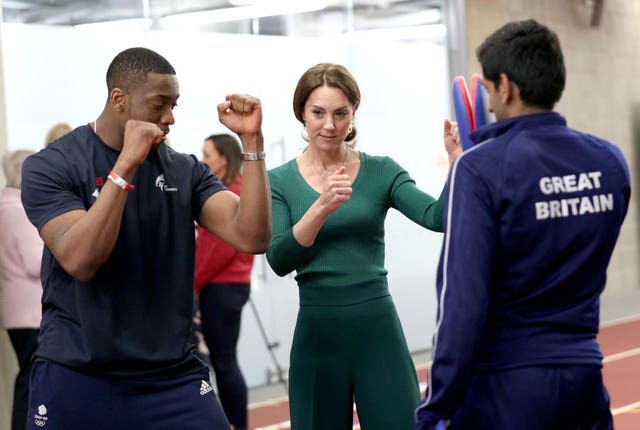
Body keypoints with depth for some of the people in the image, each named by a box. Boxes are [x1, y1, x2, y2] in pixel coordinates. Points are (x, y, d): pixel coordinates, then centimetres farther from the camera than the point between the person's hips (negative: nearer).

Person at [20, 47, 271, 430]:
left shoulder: (186, 171, 4)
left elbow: (252, 238, -7)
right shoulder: (51, 166, -5)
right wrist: (127, 164, -22)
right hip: (76, 380, -2)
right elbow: (80, 261, -19)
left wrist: (252, 141, -12)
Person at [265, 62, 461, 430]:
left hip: (378, 327, 0)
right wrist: (321, 207, -22)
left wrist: (457, 161, -27)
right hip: (317, 332, 0)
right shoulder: (280, 181, 3)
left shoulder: (381, 171, 3)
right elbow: (279, 260, -9)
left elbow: (437, 217, -12)